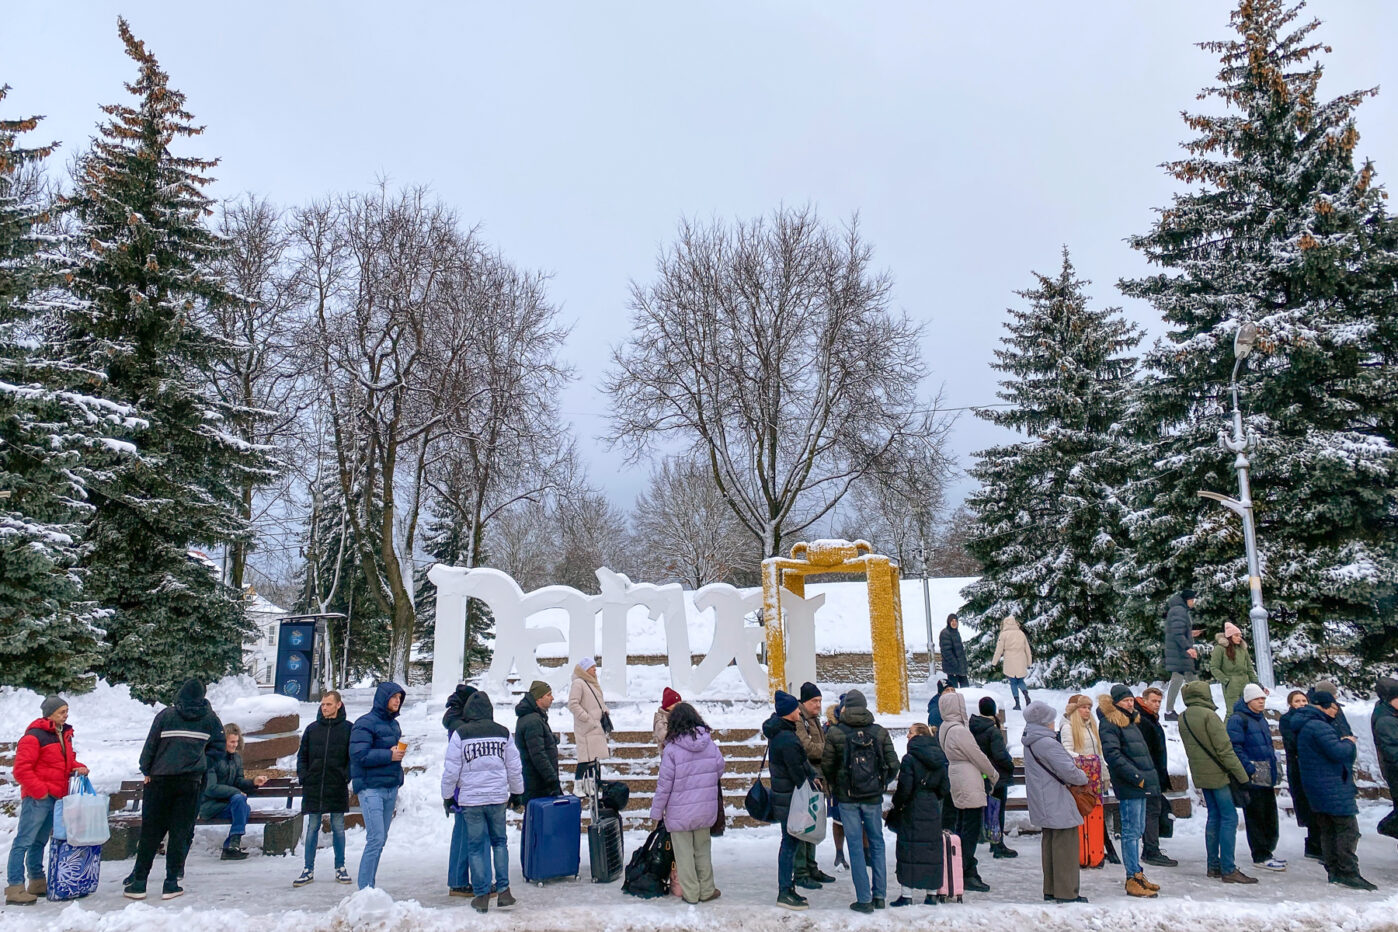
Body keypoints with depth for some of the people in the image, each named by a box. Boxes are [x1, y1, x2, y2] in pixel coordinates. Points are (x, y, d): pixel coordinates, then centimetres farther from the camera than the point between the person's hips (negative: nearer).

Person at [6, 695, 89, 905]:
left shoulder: (64, 734, 15)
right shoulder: (34, 736, -13)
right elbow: (21, 769, -16)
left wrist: (78, 768, 5)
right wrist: (39, 790, -17)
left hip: (56, 798, 8)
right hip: (37, 799, -8)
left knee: (40, 841, 17)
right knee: (24, 841, -5)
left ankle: (37, 882, 25)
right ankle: (15, 888, -2)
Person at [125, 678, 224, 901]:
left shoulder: (166, 715, -1)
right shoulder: (210, 719, 3)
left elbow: (150, 745, 1)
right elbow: (219, 745, 7)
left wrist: (146, 771, 13)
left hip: (160, 780, 0)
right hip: (191, 782, 0)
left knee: (151, 831, 8)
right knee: (181, 831, 5)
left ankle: (138, 882, 11)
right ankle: (171, 883, 5)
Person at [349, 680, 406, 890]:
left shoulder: (393, 724, 15)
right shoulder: (365, 723, -10)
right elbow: (358, 755, -19)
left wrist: (400, 752, 5)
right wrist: (389, 755, -17)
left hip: (390, 788, 8)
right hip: (371, 788, -8)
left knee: (381, 839, 11)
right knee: (375, 839, -11)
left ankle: (369, 887, 20)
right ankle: (364, 889, -2)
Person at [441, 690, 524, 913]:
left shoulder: (460, 734, -7)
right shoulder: (503, 733, 2)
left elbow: (451, 769, -5)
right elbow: (514, 767, 8)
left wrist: (447, 796, 8)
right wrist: (516, 792, 22)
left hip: (470, 798, -2)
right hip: (497, 797, 2)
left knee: (477, 846, 7)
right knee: (499, 842, 14)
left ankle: (482, 895, 10)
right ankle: (503, 890, 7)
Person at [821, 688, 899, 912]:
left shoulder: (834, 733, -7)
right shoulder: (880, 732, -2)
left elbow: (826, 766, -4)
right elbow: (893, 765, -1)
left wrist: (834, 788, 15)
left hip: (847, 798, -2)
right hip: (873, 797, 2)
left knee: (856, 846, 4)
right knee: (877, 843, 15)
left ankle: (864, 899, 6)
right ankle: (880, 895, 17)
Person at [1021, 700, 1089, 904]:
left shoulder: (1030, 743, 11)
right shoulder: (1047, 743, -20)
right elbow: (1069, 770, -20)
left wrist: (1067, 779, 6)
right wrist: (1083, 778, 0)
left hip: (1045, 806, 10)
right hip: (1058, 804, -10)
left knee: (1049, 843, 16)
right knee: (1066, 845, -2)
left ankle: (1050, 889, 24)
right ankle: (1066, 893, 3)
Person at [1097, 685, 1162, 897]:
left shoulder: (1130, 722, 19)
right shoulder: (1108, 724, -11)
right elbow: (1113, 755, -19)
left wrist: (1150, 776, 14)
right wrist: (1136, 777, -21)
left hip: (1141, 785, 10)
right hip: (1128, 787, -10)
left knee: (1137, 831, 15)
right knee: (1131, 832, -6)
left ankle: (1137, 875, 24)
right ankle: (1133, 879, -3)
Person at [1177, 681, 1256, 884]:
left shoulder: (1183, 719, 9)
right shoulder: (1208, 715, -16)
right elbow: (1224, 748, -17)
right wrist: (1241, 775, -13)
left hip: (1200, 775, 8)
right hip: (1218, 774, -8)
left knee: (1214, 816, 14)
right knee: (1229, 818, -3)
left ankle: (1214, 865, 17)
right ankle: (1228, 869, -4)